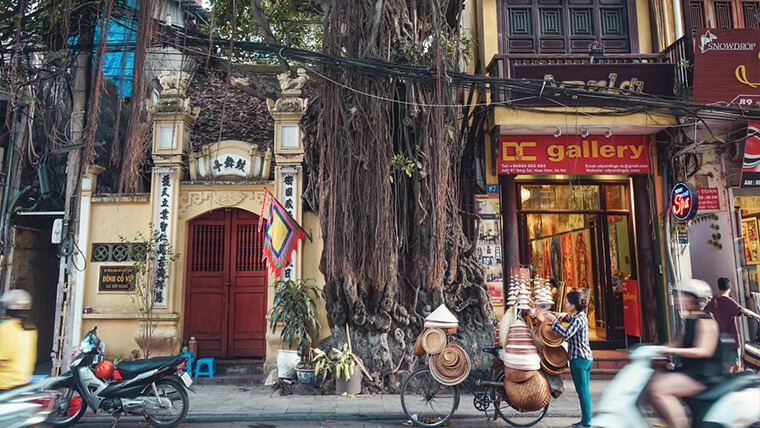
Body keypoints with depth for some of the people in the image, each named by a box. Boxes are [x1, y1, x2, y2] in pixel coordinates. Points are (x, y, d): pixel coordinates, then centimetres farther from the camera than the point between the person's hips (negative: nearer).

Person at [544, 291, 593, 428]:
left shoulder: (578, 319, -18)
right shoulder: (581, 316, 11)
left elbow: (566, 333, -31)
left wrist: (554, 320, -23)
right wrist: (565, 315, 14)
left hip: (579, 359, -10)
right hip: (587, 357, 10)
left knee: (582, 391, -3)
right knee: (584, 391, 14)